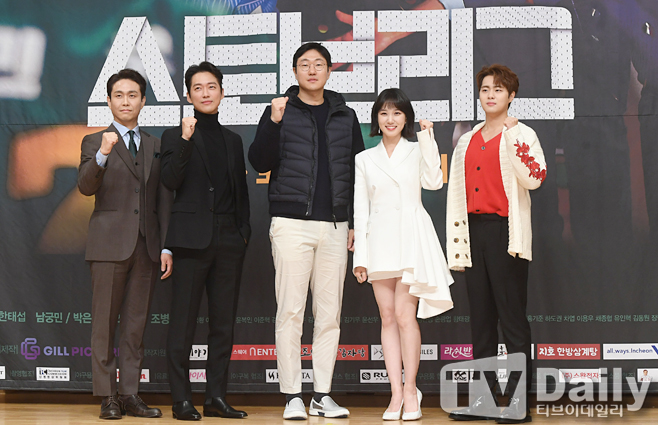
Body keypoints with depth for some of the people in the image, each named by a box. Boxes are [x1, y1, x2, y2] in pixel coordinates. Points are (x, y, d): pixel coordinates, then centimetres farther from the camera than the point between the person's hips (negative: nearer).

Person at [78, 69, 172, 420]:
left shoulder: (155, 146, 16)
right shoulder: (94, 142, 6)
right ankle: (106, 397, 5)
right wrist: (103, 154, -27)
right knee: (105, 322, 0)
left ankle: (129, 393, 9)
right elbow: (86, 187, -10)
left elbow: (164, 200, 13)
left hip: (147, 245, 3)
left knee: (136, 323, 4)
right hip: (110, 243, -3)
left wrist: (166, 247, 5)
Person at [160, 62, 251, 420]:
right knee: (183, 321, -3)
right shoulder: (175, 136, 4)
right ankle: (181, 399, 3)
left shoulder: (232, 140, 18)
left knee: (224, 322, 6)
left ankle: (216, 397, 13)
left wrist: (244, 232, 10)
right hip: (193, 238, -5)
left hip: (229, 241, 5)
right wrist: (185, 140, -20)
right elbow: (170, 180, -10)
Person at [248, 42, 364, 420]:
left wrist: (356, 223, 10)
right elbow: (259, 163, -3)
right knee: (291, 311, -3)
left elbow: (357, 172, 16)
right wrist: (274, 123, -17)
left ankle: (323, 396, 10)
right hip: (292, 223, -3)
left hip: (335, 226, 3)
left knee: (330, 314, 4)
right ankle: (293, 396, 3)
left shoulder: (346, 116, 14)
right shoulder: (280, 111, 6)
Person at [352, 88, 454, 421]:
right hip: (380, 241, 3)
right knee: (388, 317, 1)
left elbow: (434, 181, -13)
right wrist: (359, 256, 5)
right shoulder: (364, 159, 13)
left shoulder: (417, 150, 8)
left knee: (404, 314, -9)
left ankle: (410, 390, 0)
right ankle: (396, 393, 5)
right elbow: (360, 209, 11)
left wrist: (428, 139, -13)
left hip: (412, 237, -2)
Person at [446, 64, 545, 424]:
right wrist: (457, 244, 13)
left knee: (512, 316, -6)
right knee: (480, 317, 8)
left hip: (505, 231, -6)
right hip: (474, 231, 6)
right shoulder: (467, 141, 18)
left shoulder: (520, 134, 1)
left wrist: (512, 139, -21)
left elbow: (534, 178, -15)